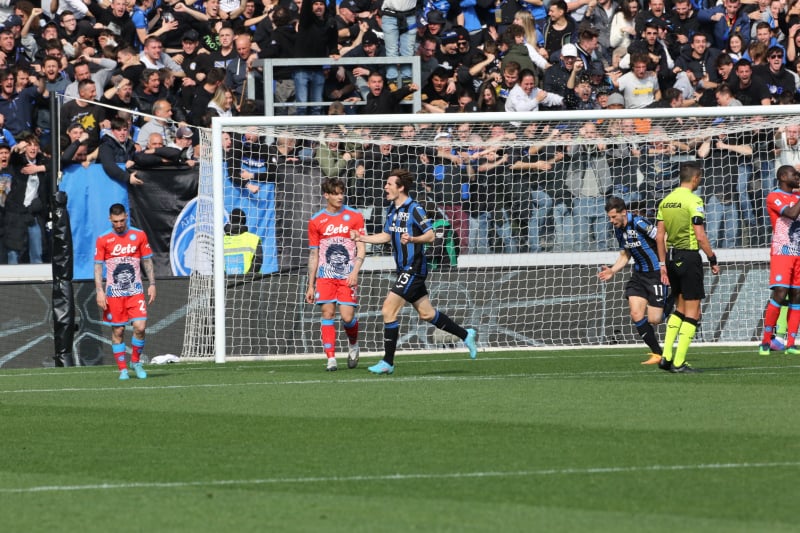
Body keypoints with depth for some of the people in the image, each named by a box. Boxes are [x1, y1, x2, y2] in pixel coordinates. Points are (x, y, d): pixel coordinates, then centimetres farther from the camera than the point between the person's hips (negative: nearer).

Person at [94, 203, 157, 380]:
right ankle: (122, 369, 9)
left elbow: (147, 261, 11)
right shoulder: (103, 240, 1)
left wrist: (152, 284, 3)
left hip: (135, 291, 0)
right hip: (114, 292, 0)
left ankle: (136, 361, 9)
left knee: (140, 327, -12)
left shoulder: (139, 235, 4)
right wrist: (99, 291, -7)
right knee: (118, 331, 0)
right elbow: (98, 266, 2)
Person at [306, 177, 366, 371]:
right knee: (327, 312, -9)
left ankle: (353, 346, 22)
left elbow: (361, 248, 1)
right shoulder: (316, 221, 7)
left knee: (347, 317, -8)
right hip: (325, 276, 1)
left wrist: (355, 272, -14)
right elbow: (313, 255, 12)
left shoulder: (354, 217, 4)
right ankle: (331, 358, -6)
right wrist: (310, 285, 9)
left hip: (347, 277, -1)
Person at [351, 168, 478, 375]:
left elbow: (431, 235, -15)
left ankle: (388, 362, -8)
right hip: (404, 270, 9)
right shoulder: (393, 210, 11)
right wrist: (361, 238, 11)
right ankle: (466, 335, 29)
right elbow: (386, 235, 22)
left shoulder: (414, 209, -15)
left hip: (413, 269, -9)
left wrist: (412, 239, -32)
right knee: (426, 313, 15)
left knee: (389, 310, -13)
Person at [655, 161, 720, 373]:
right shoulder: (693, 201, -12)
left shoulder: (666, 201, 8)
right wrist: (713, 260, -7)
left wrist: (663, 264, 14)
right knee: (692, 313, 0)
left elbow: (659, 236, 9)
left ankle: (666, 357, 12)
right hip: (689, 256, -7)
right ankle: (679, 362, -3)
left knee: (680, 308, 20)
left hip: (671, 257, 7)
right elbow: (700, 236, -16)